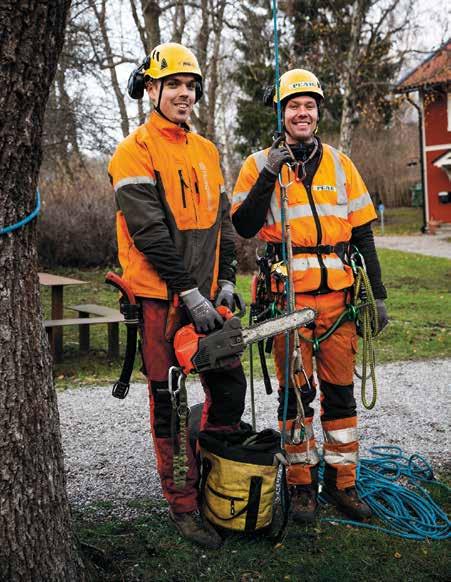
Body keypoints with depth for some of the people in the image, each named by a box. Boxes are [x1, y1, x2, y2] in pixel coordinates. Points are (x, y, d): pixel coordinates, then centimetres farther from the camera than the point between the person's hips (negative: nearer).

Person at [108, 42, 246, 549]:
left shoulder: (207, 151, 14)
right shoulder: (136, 151, -8)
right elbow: (150, 232, -16)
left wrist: (226, 280, 6)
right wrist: (189, 293, -17)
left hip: (206, 296, 7)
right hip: (161, 297, -6)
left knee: (229, 388, 10)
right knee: (169, 403, 3)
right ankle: (183, 507, 15)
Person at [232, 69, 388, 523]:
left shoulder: (339, 163, 11)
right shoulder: (259, 164, 4)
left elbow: (362, 232, 11)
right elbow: (244, 226, -7)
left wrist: (377, 293, 8)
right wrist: (268, 176, -17)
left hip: (339, 294, 3)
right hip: (289, 295, -2)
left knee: (340, 389, 8)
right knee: (295, 392, 4)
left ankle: (342, 481, 21)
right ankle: (302, 484, 18)